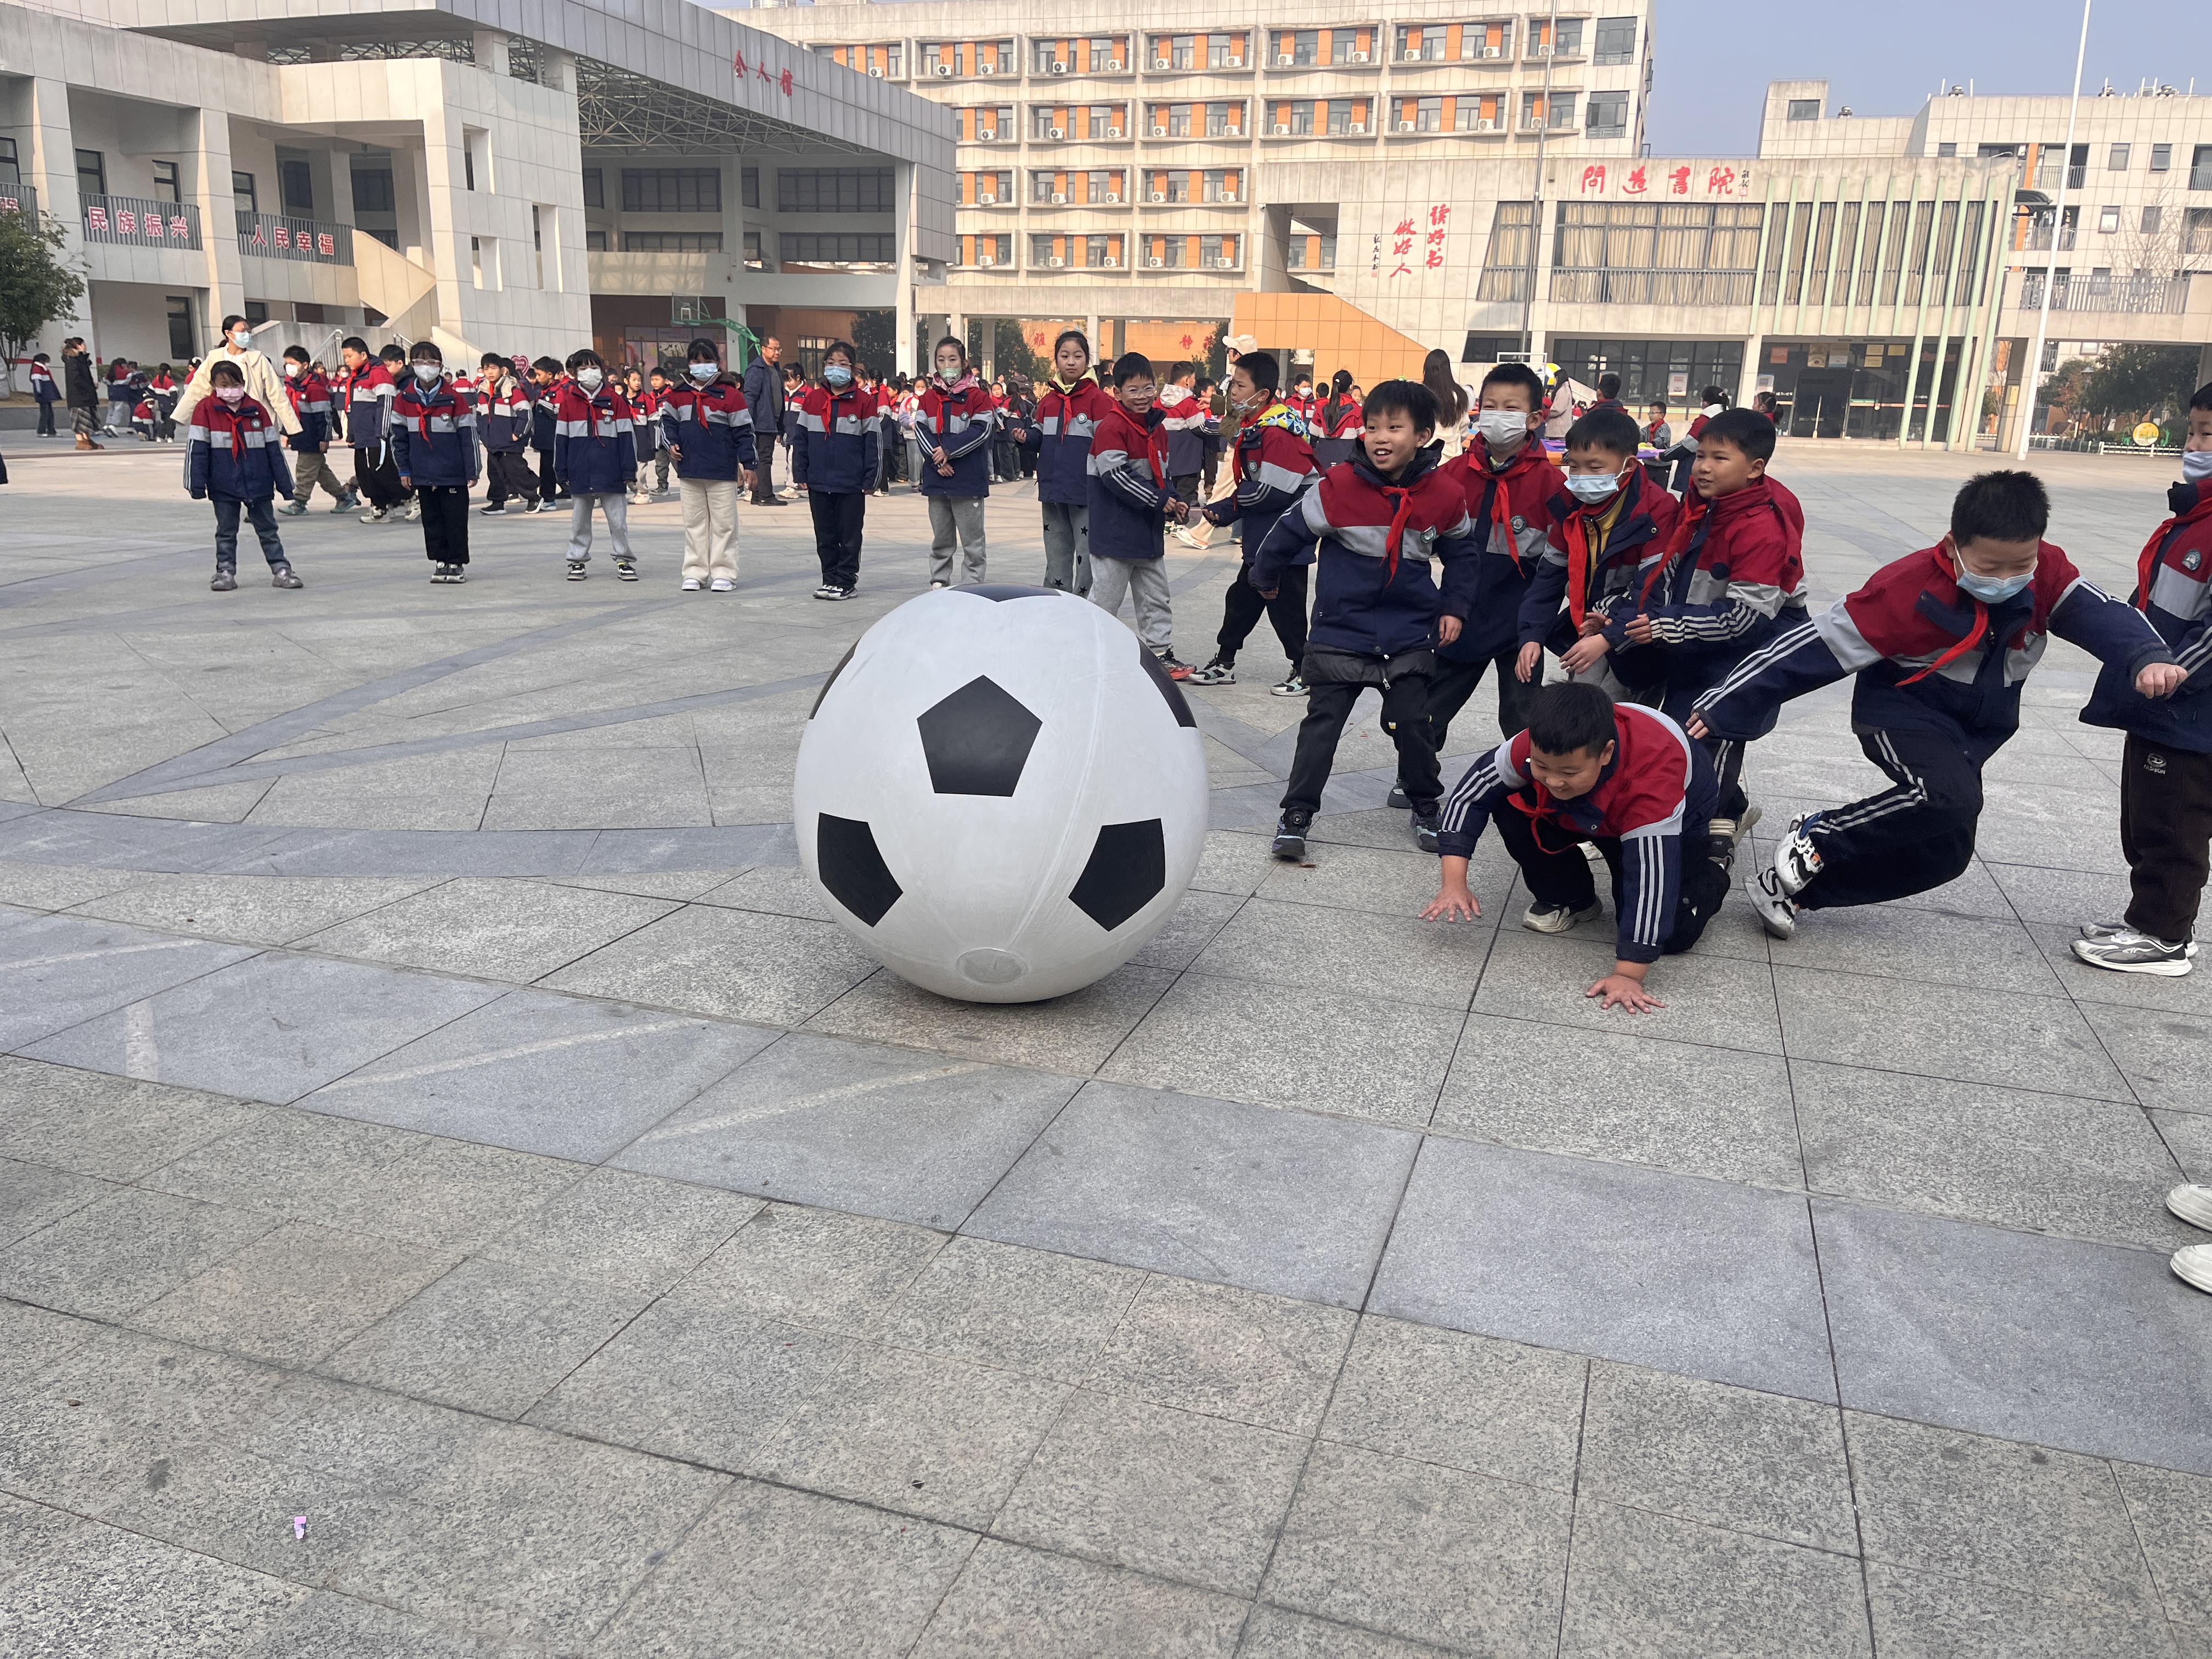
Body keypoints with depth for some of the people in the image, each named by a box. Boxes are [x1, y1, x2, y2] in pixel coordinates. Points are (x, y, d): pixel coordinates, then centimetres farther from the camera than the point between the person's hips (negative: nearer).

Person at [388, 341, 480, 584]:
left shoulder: (455, 399, -6)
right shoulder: (404, 400, 3)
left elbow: (468, 436, -3)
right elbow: (398, 437, 9)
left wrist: (473, 470, -5)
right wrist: (404, 470, 5)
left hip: (453, 475, -3)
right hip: (422, 476, 3)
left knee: (456, 521, 2)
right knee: (432, 521, 10)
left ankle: (457, 563, 13)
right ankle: (440, 561, 19)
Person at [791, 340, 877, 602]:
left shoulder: (864, 401, -3)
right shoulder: (813, 399, 6)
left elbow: (872, 443, -3)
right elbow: (800, 437, 7)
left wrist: (869, 479, -7)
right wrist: (800, 473, 1)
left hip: (851, 484, -3)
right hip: (818, 482, 3)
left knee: (849, 536, 4)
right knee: (825, 536, 11)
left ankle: (846, 582, 13)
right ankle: (830, 579, 21)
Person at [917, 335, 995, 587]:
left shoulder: (978, 395, -3)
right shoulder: (929, 396, 9)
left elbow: (981, 430, -11)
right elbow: (920, 428, 1)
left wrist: (949, 450, -15)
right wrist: (938, 459, -13)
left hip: (969, 479, -4)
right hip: (936, 478, 4)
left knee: (972, 538, 1)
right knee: (940, 537, 13)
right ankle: (939, 582, 22)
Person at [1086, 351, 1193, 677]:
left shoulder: (1157, 426, 11)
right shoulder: (1111, 427, -15)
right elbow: (1116, 475, -23)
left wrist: (1175, 502, 0)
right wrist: (1159, 501, -21)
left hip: (1149, 529, 8)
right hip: (1115, 530, -8)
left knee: (1156, 598, 14)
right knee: (1106, 596, -1)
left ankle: (1162, 653, 24)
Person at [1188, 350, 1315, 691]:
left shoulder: (1279, 431, -21)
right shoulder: (1253, 427, 10)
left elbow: (1272, 493, -25)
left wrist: (1228, 505, -11)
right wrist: (1222, 512, 1)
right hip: (1260, 538, 10)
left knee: (1285, 606, 1)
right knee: (1241, 598, 17)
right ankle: (1224, 663, 28)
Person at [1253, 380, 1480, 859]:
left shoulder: (1444, 494, -6)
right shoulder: (1340, 485, -15)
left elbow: (1463, 551, 13)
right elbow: (1290, 531, -1)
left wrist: (1454, 607, 6)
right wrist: (1266, 578, 12)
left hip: (1411, 635, 2)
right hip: (1341, 631, -2)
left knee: (1412, 724, 6)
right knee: (1322, 723, -1)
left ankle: (1427, 809, 26)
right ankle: (1297, 815, 7)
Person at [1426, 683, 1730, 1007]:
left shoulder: (1653, 777, -46)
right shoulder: (1540, 744, -34)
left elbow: (1649, 878, -44)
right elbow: (1470, 792, -22)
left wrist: (1628, 975, -44)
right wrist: (1454, 883, -31)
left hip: (1676, 820, -4)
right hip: (1588, 814, 4)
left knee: (1674, 936, -18)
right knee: (1510, 807, -22)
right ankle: (1571, 901, 3)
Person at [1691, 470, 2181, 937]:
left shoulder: (2047, 572, -13)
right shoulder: (1909, 591, -28)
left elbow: (2102, 615, -23)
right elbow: (1819, 645, -25)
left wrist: (2147, 658, -48)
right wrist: (1724, 708, -23)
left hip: (1972, 731, 7)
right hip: (1903, 713, -7)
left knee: (1945, 852, 7)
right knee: (1949, 796, -35)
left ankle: (1795, 887, 15)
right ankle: (1814, 840, -14)